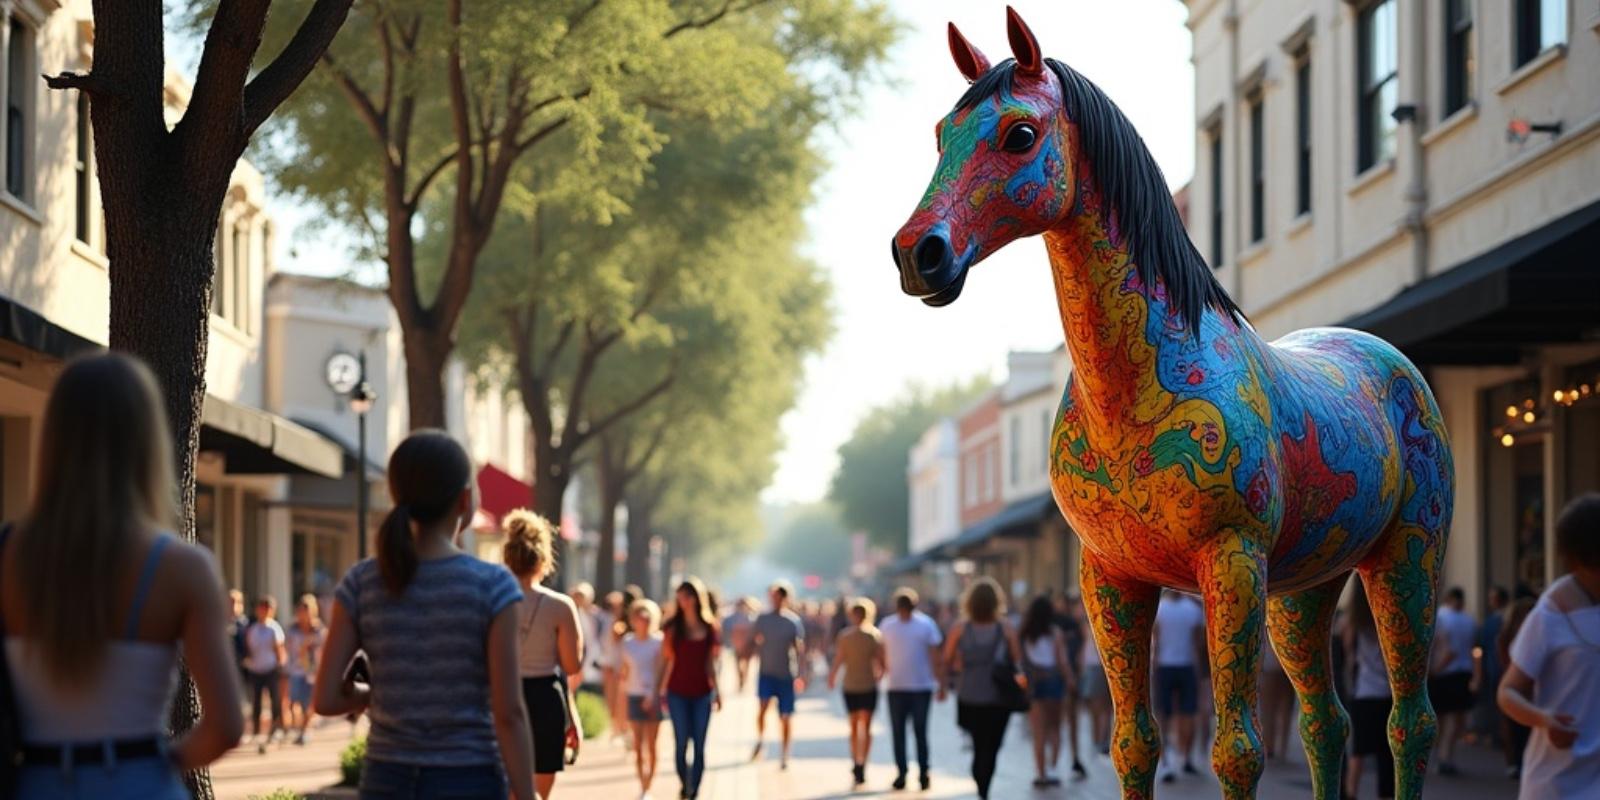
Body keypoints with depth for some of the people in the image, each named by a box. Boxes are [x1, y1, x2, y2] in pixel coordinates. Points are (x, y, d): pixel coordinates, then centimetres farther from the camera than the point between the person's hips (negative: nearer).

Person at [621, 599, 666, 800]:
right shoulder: (627, 643, 8)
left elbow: (660, 671, -6)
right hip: (634, 695, 3)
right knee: (638, 746, 2)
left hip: (653, 696, -3)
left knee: (651, 746, -1)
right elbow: (625, 671, 11)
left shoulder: (658, 642, -2)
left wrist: (653, 695, -16)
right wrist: (623, 695, 4)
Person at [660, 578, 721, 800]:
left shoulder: (709, 627, 5)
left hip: (702, 692, 1)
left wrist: (717, 690, 9)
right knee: (681, 743, -2)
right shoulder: (673, 627, 1)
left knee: (699, 745, -2)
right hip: (678, 692, -1)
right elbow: (665, 661, 2)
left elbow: (710, 663, 10)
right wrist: (660, 691, -2)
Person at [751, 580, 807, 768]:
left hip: (786, 675, -1)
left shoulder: (794, 622, -3)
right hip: (766, 673, 1)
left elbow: (800, 649, -4)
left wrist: (801, 674, -13)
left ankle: (784, 755, 14)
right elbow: (754, 643, 11)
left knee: (785, 717, 3)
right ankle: (760, 740, 0)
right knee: (762, 706, -21)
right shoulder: (763, 619, 4)